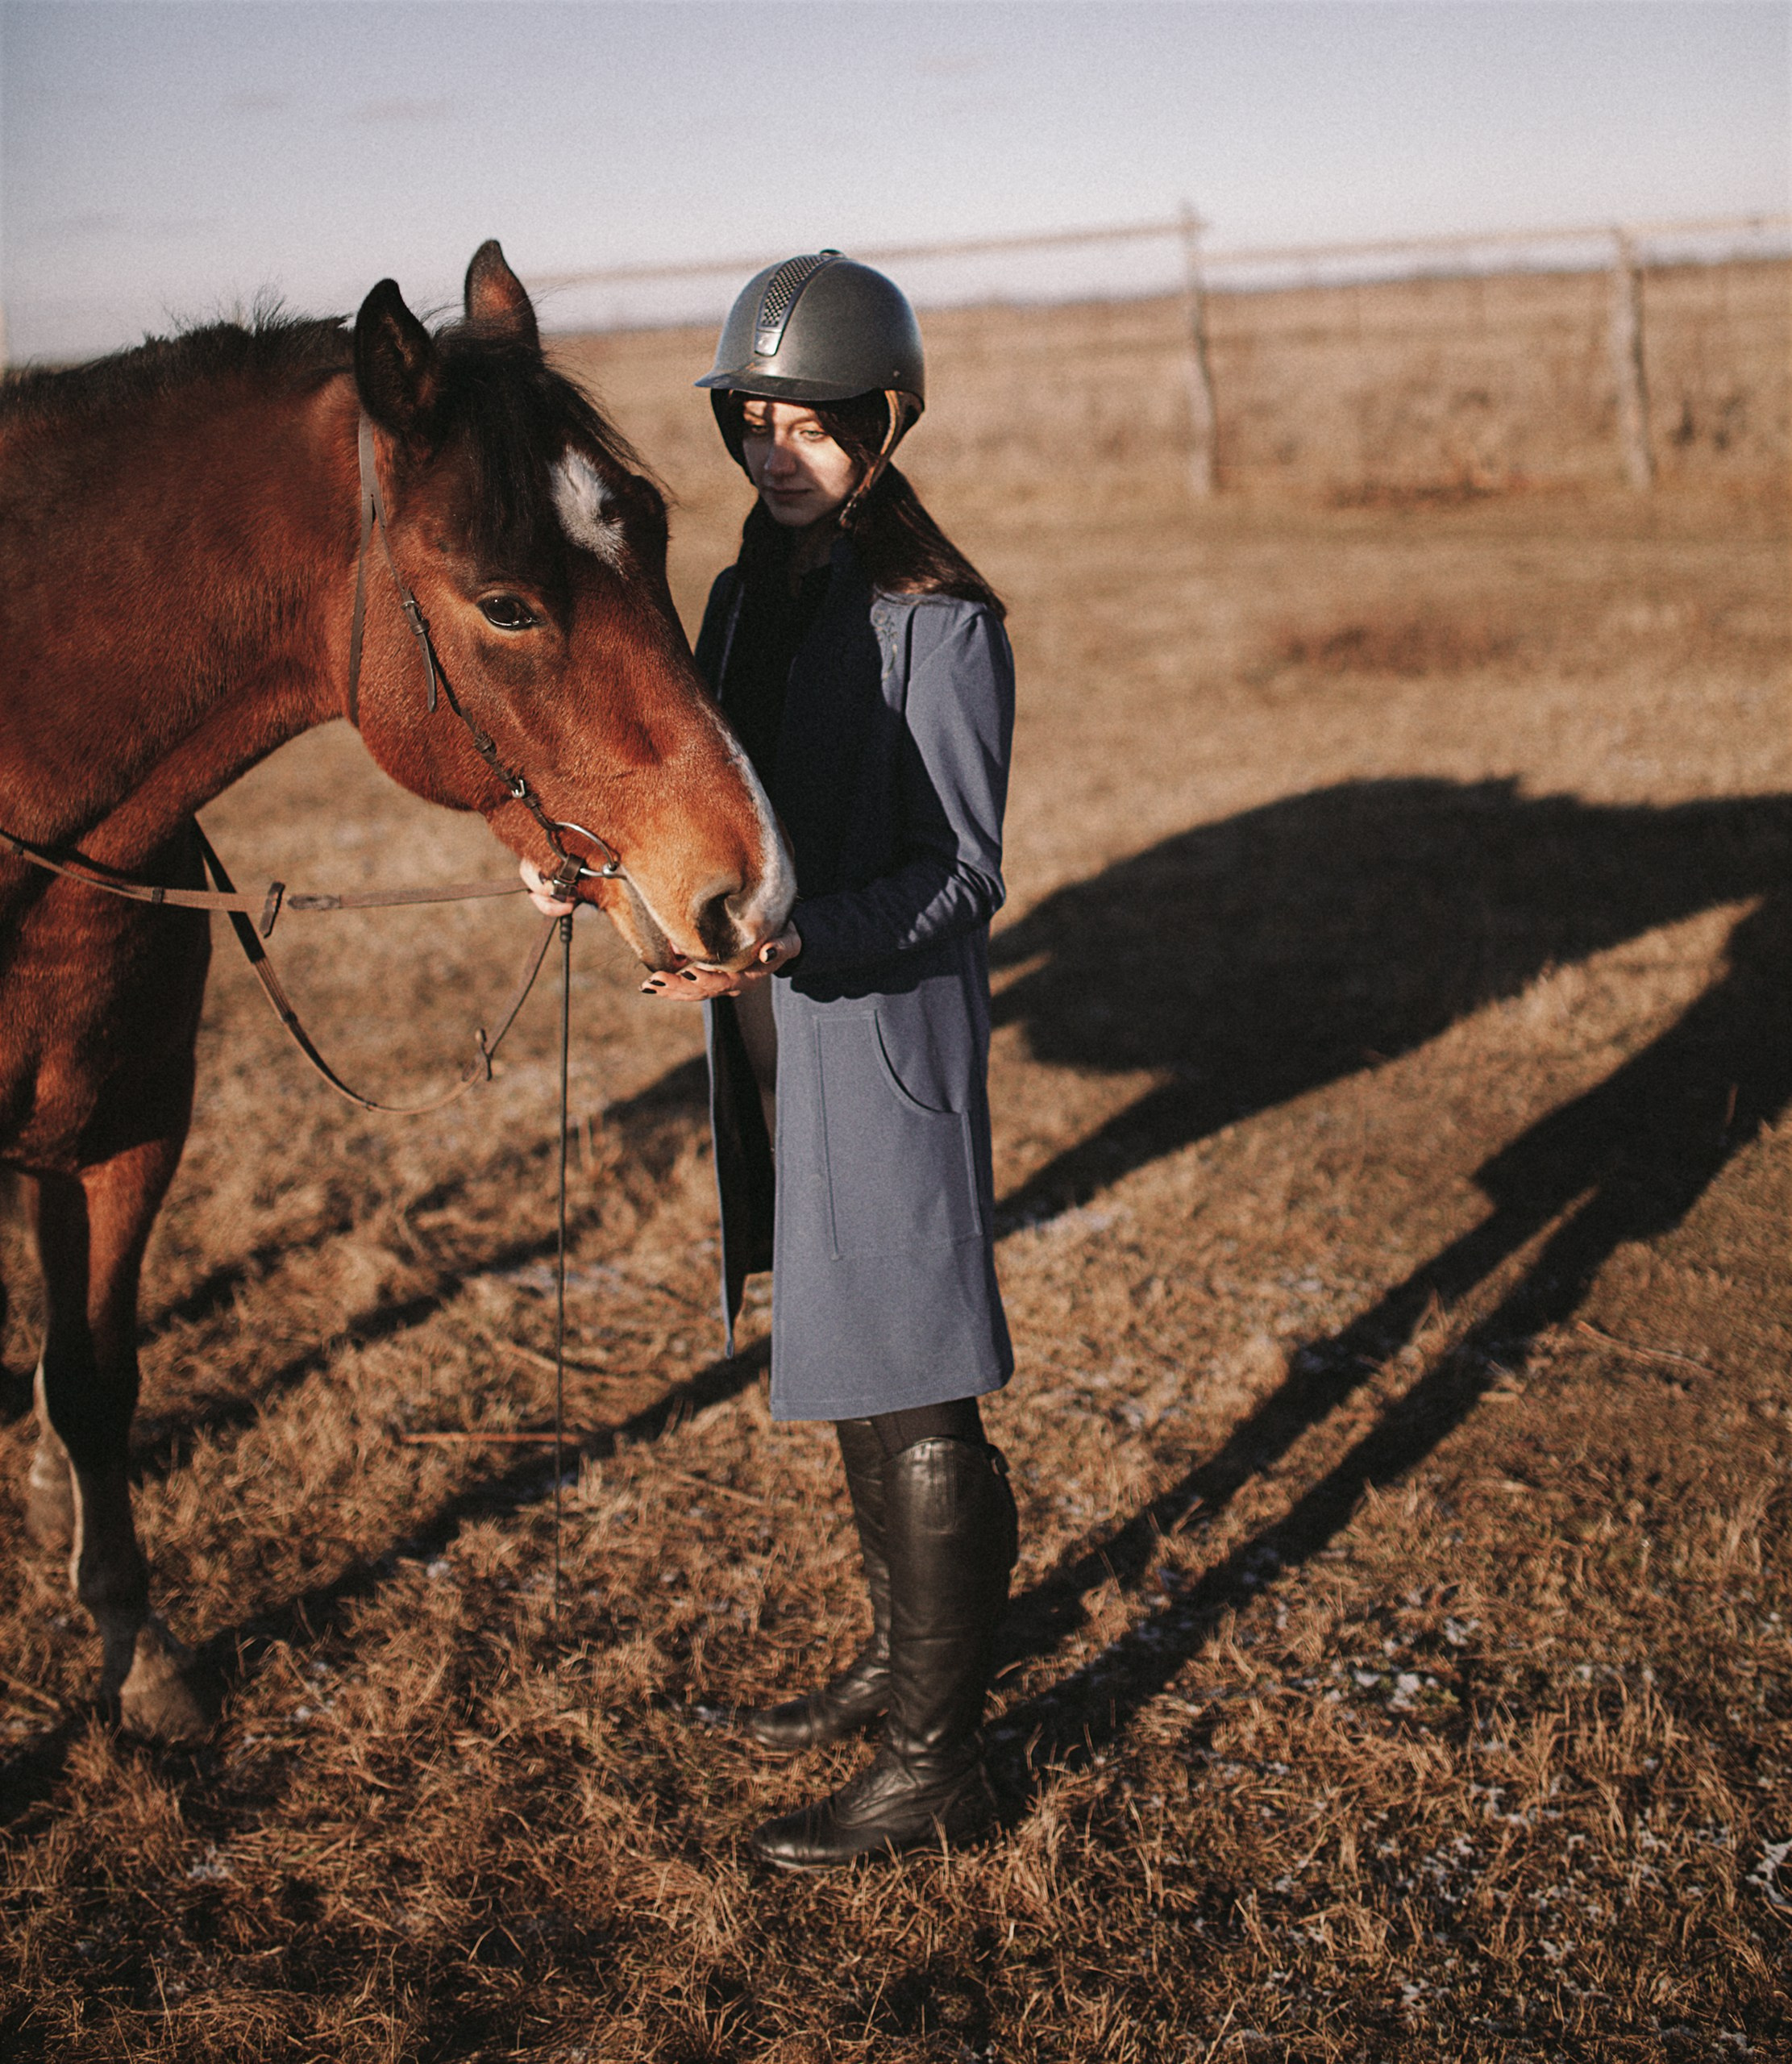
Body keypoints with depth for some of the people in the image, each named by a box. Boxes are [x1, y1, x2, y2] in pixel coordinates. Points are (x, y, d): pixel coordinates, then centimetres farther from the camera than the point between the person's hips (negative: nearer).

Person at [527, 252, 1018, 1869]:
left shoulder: (937, 616, -14)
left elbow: (962, 871, -16)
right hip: (777, 1033, 8)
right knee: (852, 1367, 19)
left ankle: (936, 1765, 13)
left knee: (910, 1396, 0)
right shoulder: (753, 589, 10)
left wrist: (798, 942, -29)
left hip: (885, 1038, -8)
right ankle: (903, 1660, 37)